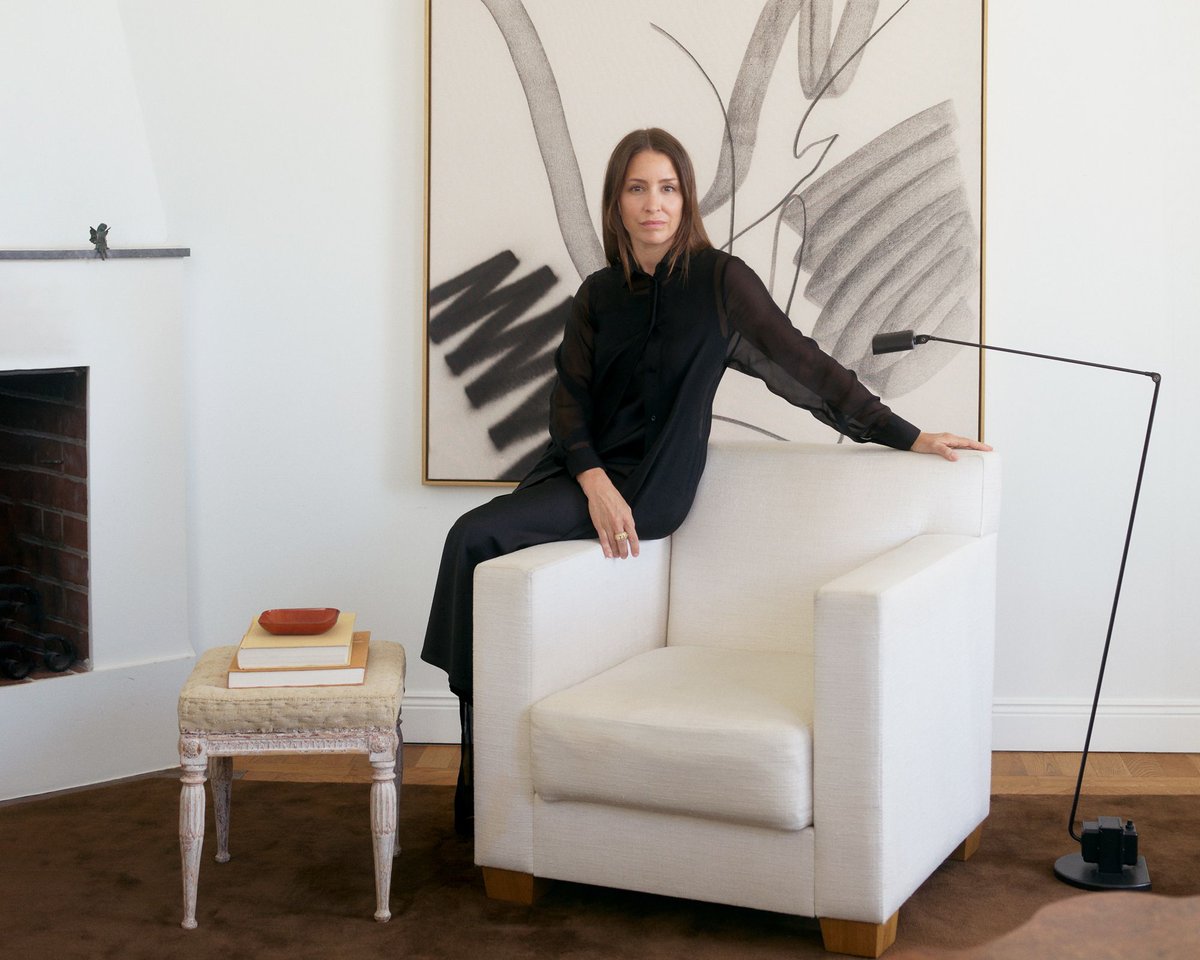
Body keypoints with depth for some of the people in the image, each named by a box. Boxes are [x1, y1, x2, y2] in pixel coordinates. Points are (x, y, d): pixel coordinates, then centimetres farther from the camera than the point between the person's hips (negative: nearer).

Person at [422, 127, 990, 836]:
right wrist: (596, 485, -13)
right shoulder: (600, 294, 11)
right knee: (471, 538, -15)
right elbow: (569, 401, 5)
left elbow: (803, 365, 0)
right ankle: (481, 773, -8)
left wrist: (906, 436, 0)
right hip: (585, 468, 6)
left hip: (651, 486, -6)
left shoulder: (720, 280, -4)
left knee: (477, 537, -22)